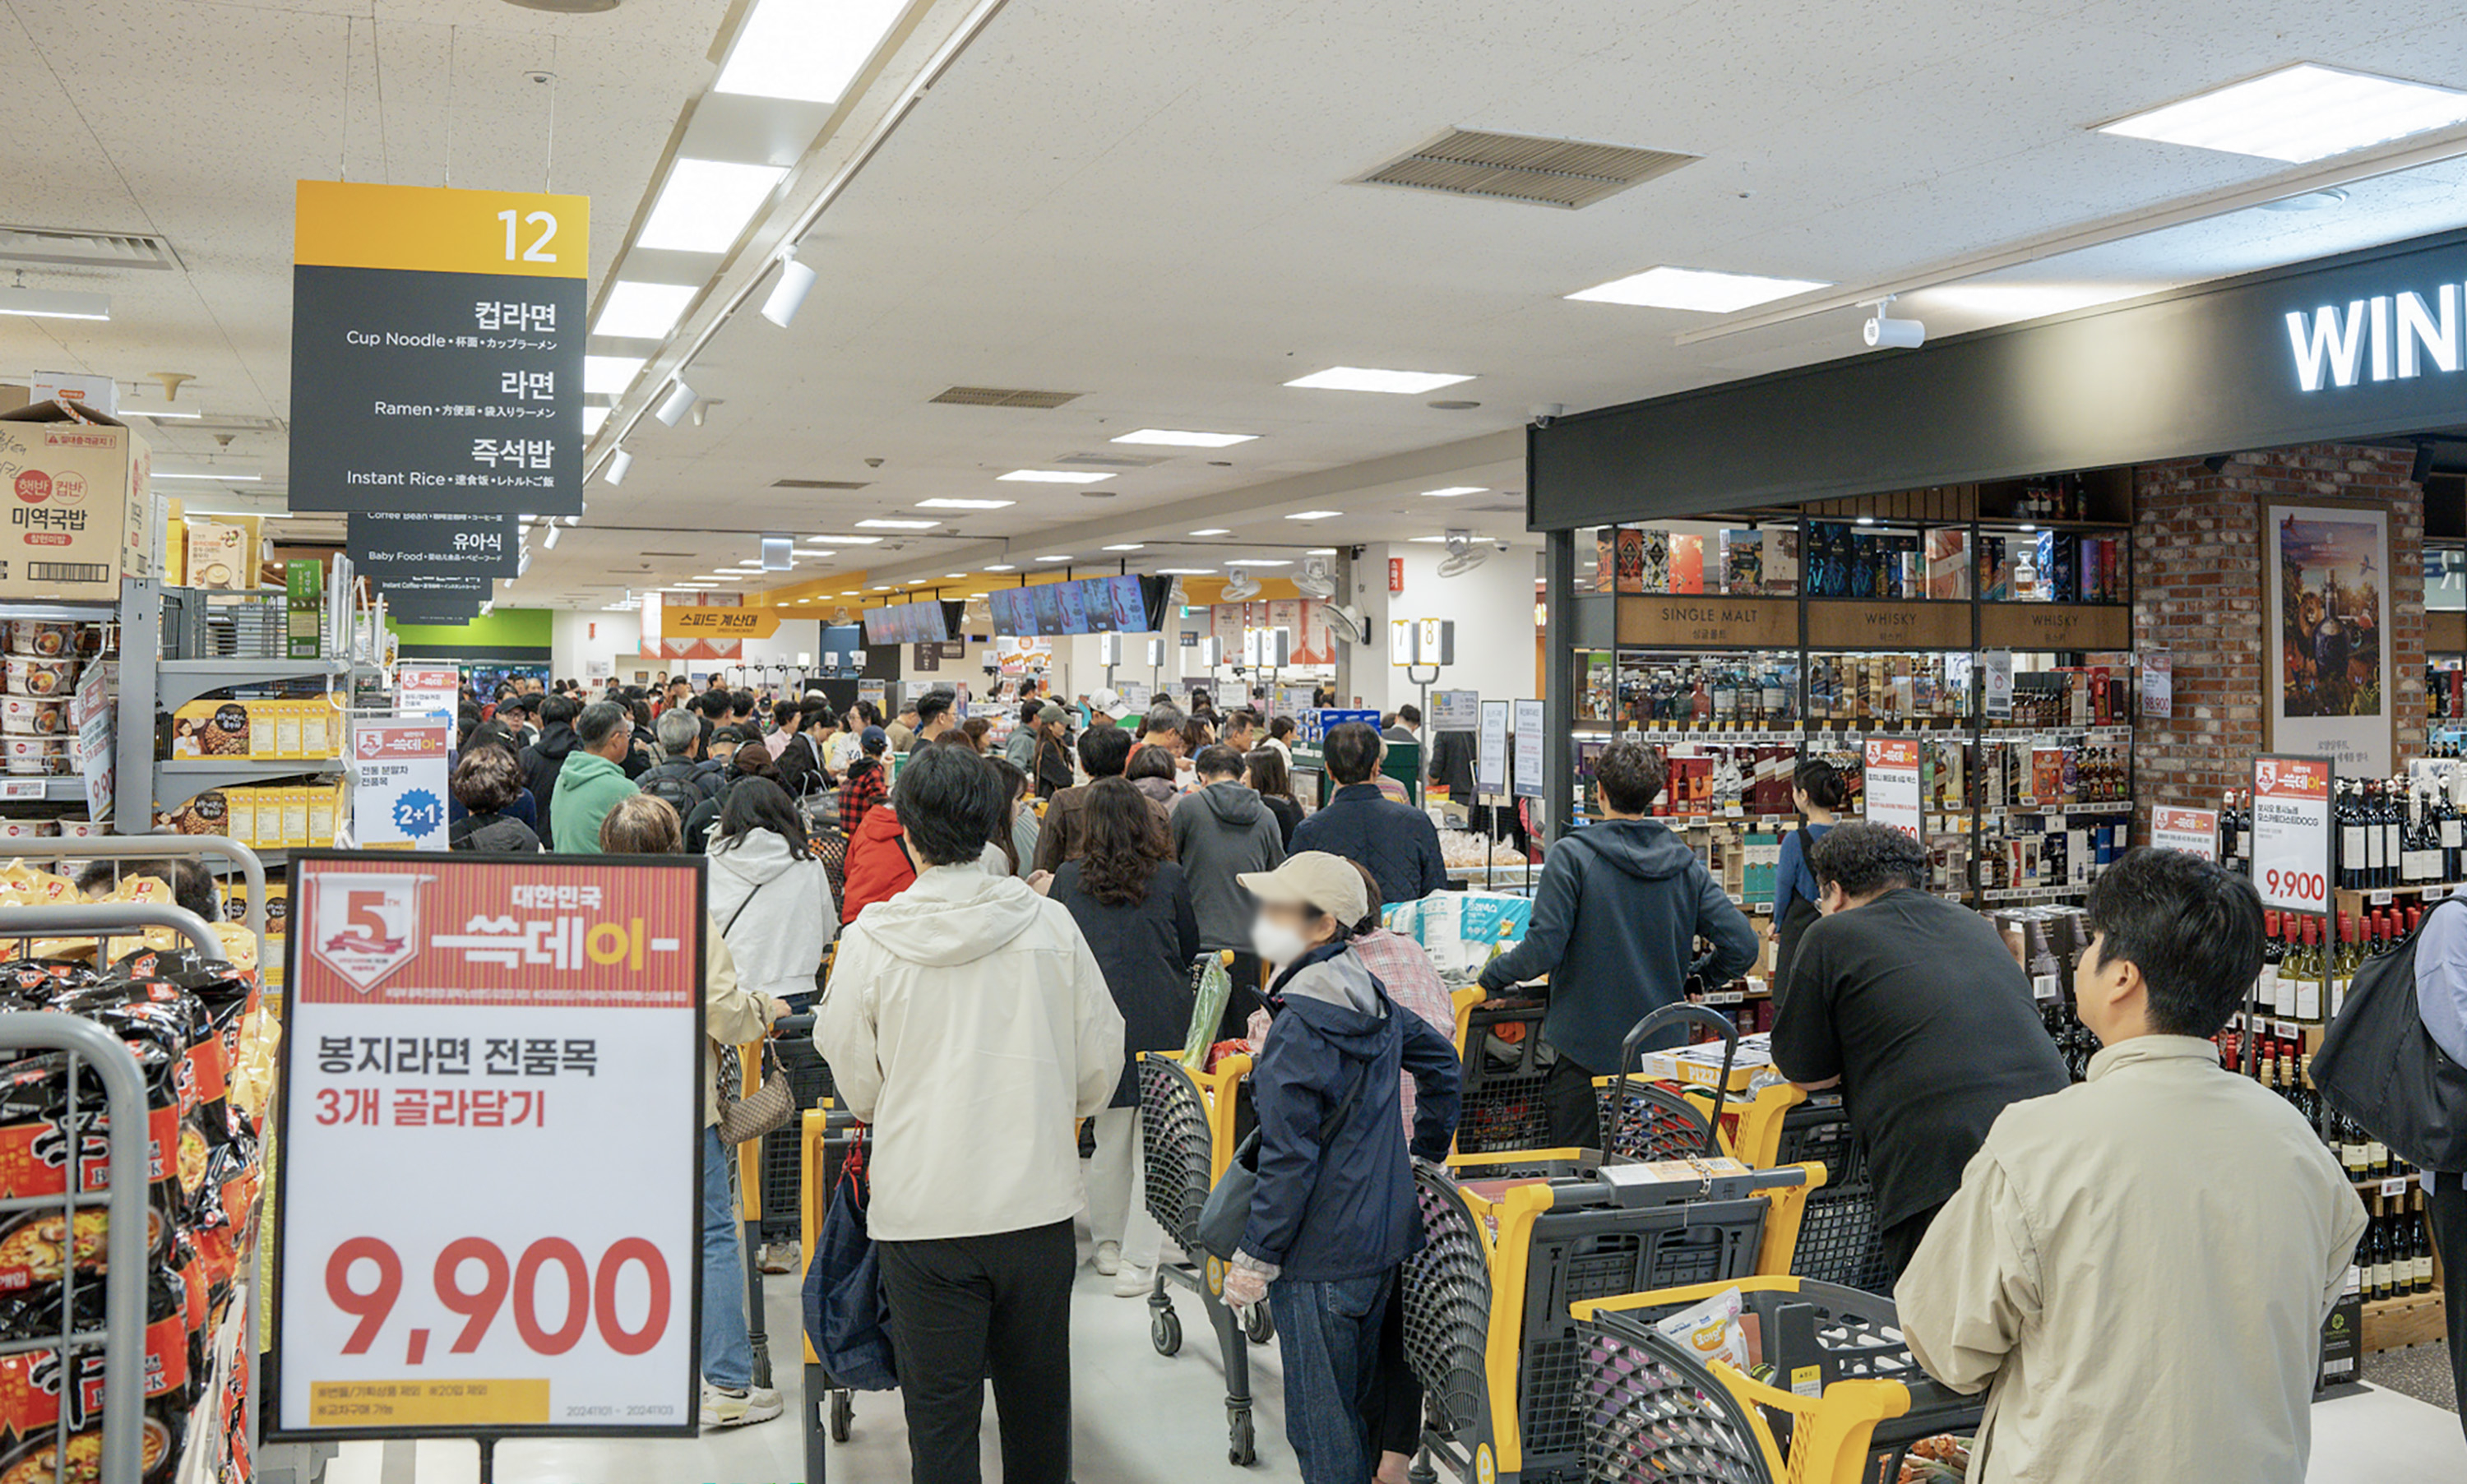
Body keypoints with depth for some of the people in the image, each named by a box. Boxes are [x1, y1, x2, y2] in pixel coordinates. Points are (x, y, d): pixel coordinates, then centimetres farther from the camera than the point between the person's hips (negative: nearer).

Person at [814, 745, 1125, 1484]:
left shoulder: (869, 941, -9)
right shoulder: (1050, 925, -5)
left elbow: (855, 1080, 3)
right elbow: (1102, 1058, 4)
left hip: (923, 1209, -2)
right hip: (1039, 1201, 2)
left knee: (940, 1410, 10)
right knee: (1036, 1399, 18)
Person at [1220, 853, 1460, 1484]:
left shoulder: (1299, 1028, -21)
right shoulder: (1372, 998, 4)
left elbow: (1289, 1159, -21)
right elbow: (1440, 1059, 20)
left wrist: (1254, 1259, -14)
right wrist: (1427, 1150, 29)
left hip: (1320, 1254, -9)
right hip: (1384, 1236, 9)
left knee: (1319, 1419, 3)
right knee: (1360, 1397, 21)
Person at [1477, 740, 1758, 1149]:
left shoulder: (1571, 857, -11)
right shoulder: (1685, 865, 2)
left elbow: (1543, 949, -17)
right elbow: (1742, 945, -2)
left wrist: (1492, 975, 0)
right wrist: (1693, 977, 16)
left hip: (1589, 1049, -4)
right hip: (1664, 1046, 4)